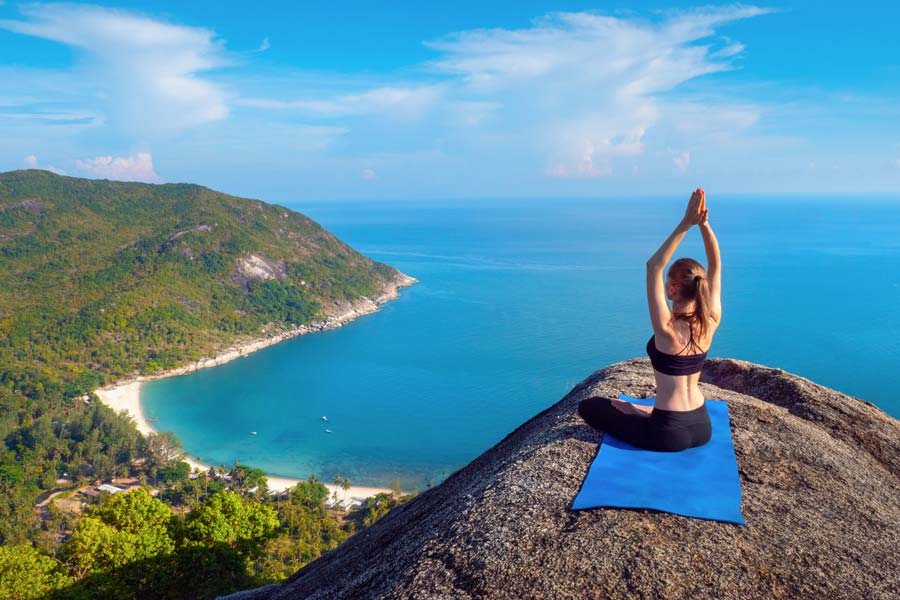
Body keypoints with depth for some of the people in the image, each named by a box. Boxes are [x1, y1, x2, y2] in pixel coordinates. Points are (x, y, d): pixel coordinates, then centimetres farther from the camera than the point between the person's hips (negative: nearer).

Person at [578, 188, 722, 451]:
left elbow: (653, 266, -23)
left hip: (670, 434, -6)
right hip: (702, 427, 6)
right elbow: (716, 266, -2)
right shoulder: (710, 323, -9)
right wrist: (704, 224, -14)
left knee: (587, 407, 9)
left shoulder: (668, 329, -24)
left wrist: (685, 225, -25)